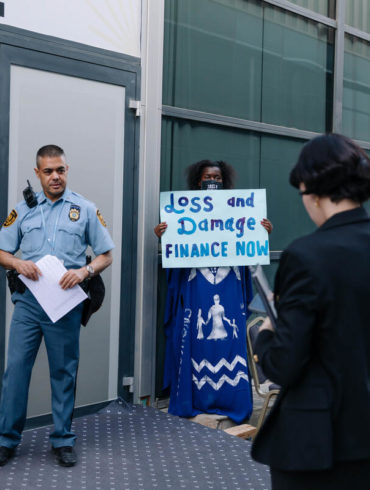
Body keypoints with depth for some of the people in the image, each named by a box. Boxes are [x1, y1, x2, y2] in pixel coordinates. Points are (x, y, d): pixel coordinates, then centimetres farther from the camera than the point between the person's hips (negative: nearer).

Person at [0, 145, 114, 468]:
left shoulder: (85, 209, 5)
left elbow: (106, 255, 5)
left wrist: (84, 271, -14)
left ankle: (63, 440, 21)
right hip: (28, 300, 1)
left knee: (64, 372, 7)